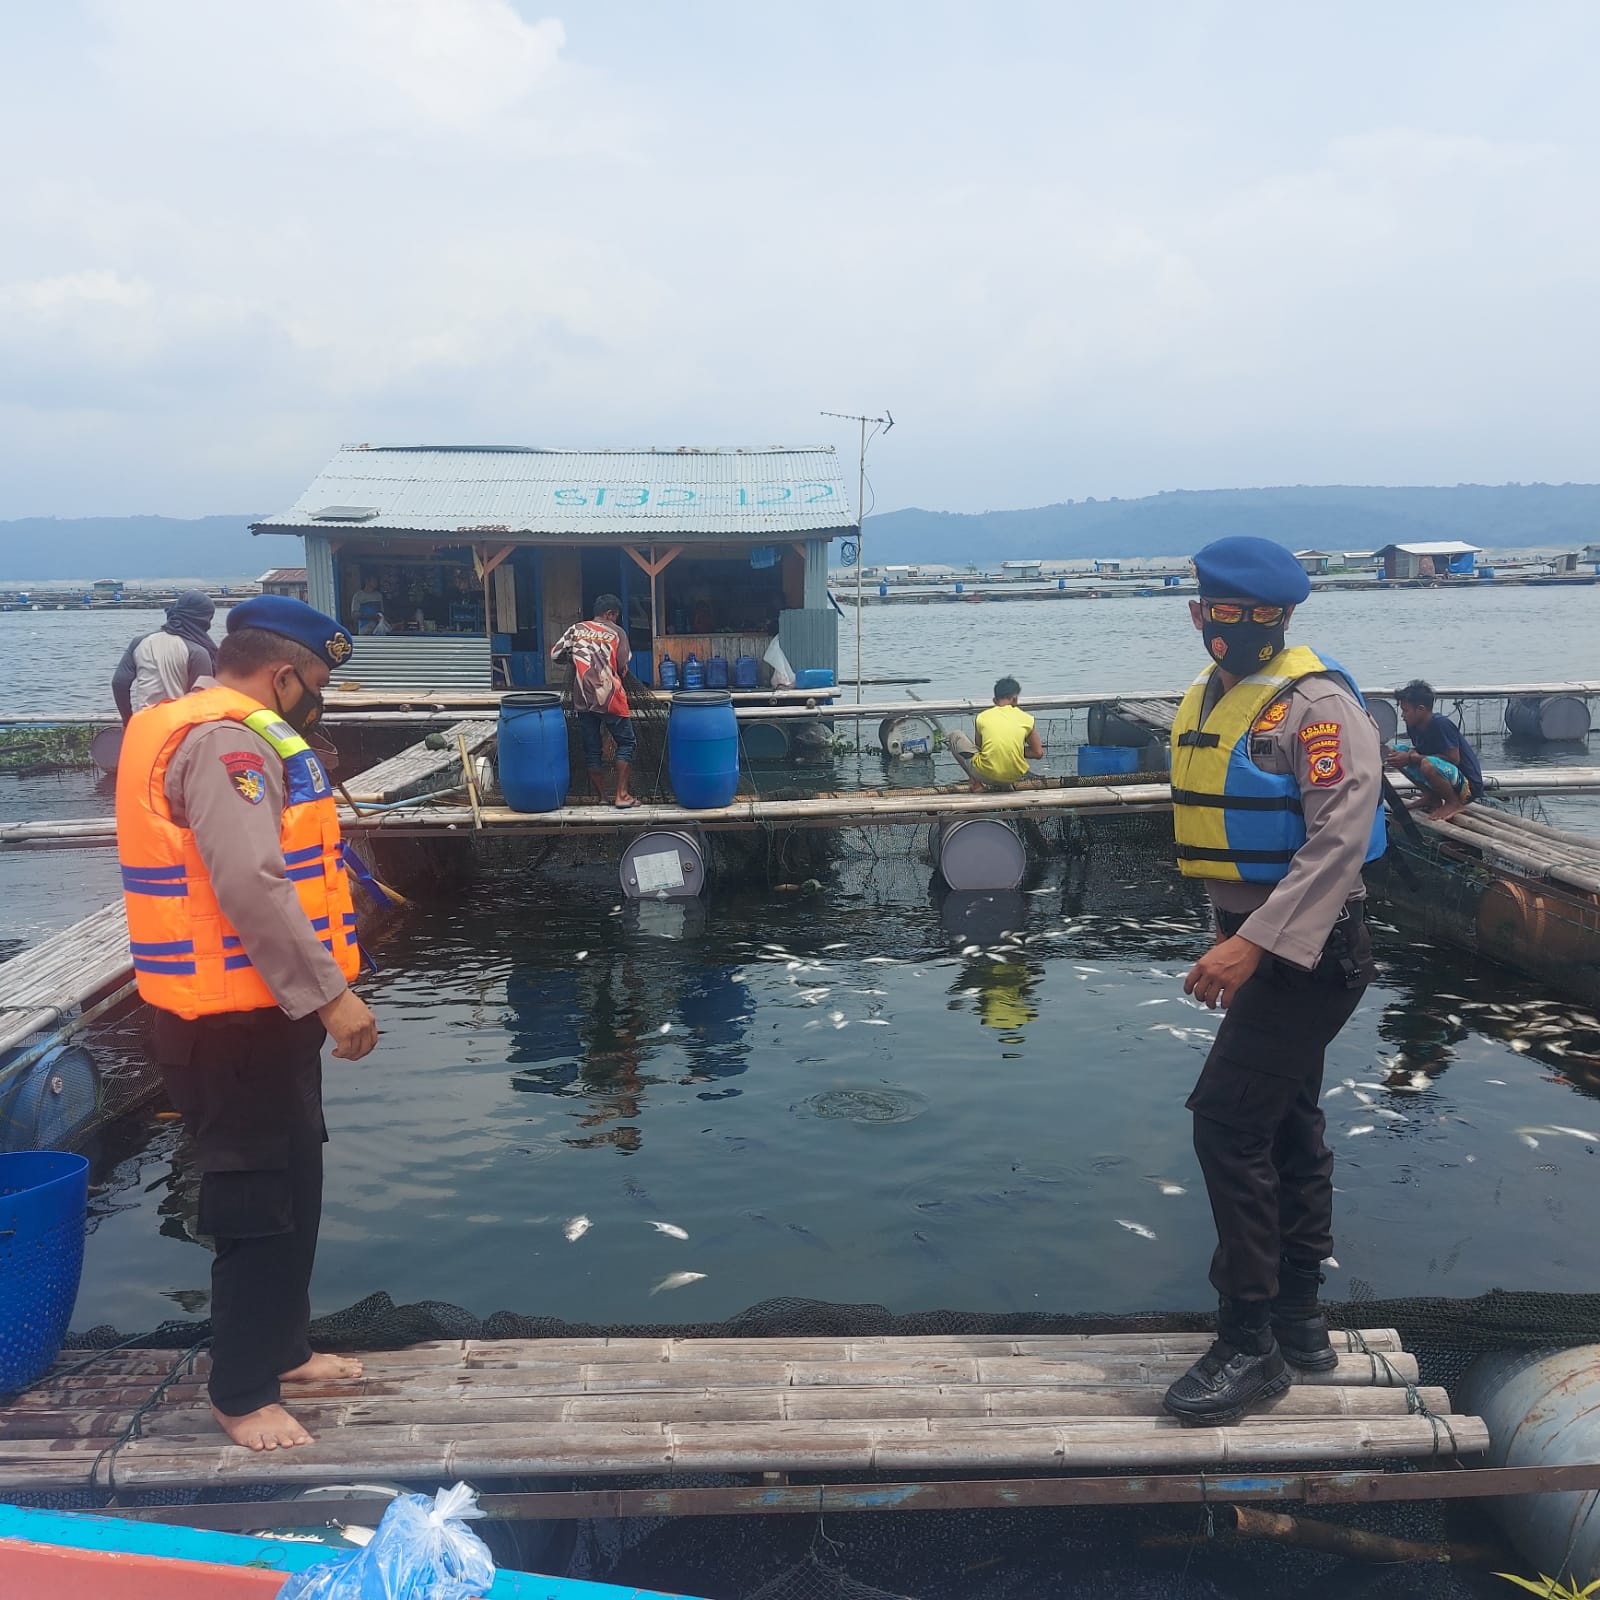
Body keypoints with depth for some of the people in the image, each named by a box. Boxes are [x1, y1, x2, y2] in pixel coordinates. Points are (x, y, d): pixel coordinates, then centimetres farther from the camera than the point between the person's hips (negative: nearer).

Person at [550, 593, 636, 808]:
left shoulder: (576, 629, 7)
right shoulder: (616, 633, 0)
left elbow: (555, 654, 4)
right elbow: (623, 667, -1)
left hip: (583, 699, 3)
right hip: (610, 698, -3)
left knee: (591, 749, 11)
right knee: (625, 743, 9)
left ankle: (602, 798, 14)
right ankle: (622, 795, 1)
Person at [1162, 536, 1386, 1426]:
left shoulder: (1318, 703, -16)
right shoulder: (1209, 701, 10)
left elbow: (1340, 838, -24)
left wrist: (1256, 943, -30)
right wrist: (1230, 933, 17)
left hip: (1310, 949, -9)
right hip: (1257, 940, 9)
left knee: (1228, 1120, -12)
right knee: (1286, 1124, 16)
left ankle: (1251, 1344, 1)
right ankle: (1299, 1321, 29)